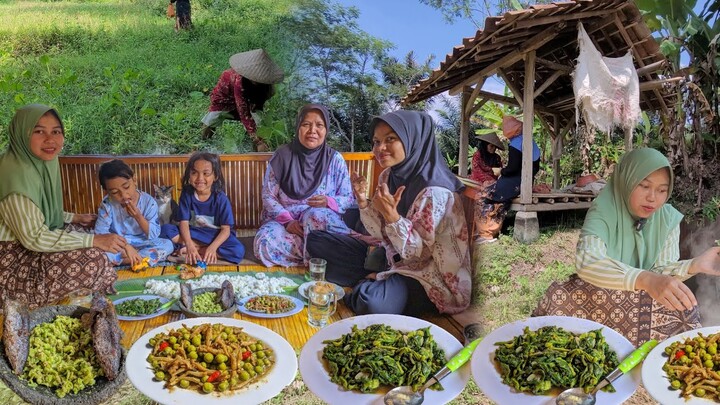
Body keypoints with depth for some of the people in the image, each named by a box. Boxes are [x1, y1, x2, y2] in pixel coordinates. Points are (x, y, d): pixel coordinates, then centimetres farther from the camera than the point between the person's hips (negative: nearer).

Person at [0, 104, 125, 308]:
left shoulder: (40, 162, 2)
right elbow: (34, 238, -26)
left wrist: (75, 217, 9)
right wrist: (95, 240, -26)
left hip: (27, 244, 10)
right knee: (93, 259, -20)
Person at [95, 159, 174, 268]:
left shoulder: (149, 202, -13)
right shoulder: (107, 204, -13)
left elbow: (154, 235, -11)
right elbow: (100, 232, -18)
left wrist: (139, 217, -27)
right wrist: (125, 245, -30)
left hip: (143, 244, 2)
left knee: (167, 244, -24)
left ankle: (123, 259, -23)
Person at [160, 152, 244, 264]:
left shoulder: (221, 198, -15)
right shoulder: (187, 194, -10)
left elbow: (226, 229, -17)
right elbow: (184, 223, -14)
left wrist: (212, 247, -35)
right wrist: (190, 246, -33)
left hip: (215, 236, -2)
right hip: (193, 235, 2)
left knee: (238, 251, -30)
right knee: (165, 229, -22)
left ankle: (198, 249, -19)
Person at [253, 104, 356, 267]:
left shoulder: (335, 159, 0)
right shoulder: (282, 155, -1)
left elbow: (348, 198, 3)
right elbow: (268, 196, 0)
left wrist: (328, 202, -20)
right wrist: (287, 221, -16)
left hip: (322, 219, -1)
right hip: (284, 219, 2)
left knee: (315, 215, -39)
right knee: (265, 241, -32)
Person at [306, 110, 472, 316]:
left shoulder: (435, 191, -25)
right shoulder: (389, 176, -1)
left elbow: (417, 253, -21)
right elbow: (383, 233, 5)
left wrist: (391, 214, -33)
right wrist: (364, 202, -11)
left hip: (423, 274, -8)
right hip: (391, 257, 8)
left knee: (371, 301, -37)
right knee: (316, 241, 9)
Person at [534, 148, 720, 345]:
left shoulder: (669, 219, -6)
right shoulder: (603, 212, -20)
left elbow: (661, 271, -10)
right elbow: (587, 262, -39)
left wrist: (693, 265, -31)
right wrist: (646, 279, -53)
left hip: (647, 303, 4)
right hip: (598, 295, -3)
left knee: (682, 308, -26)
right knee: (559, 298, -33)